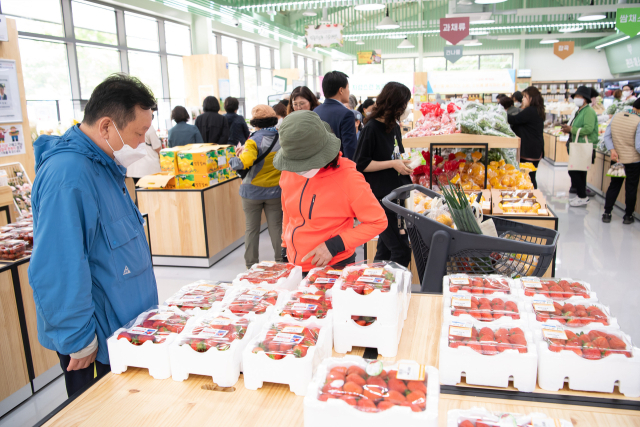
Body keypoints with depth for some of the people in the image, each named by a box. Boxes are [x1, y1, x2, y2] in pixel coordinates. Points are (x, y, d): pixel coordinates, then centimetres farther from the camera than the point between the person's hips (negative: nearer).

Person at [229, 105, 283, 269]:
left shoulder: (254, 141, -15)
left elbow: (245, 162, -30)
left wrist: (233, 161, -10)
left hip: (253, 191, -2)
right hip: (275, 191, 3)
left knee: (252, 228, 9)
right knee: (276, 227, 9)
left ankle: (251, 264, 18)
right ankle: (281, 260, 15)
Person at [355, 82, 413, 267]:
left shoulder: (394, 126, 14)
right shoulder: (371, 128, -12)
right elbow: (361, 164, -14)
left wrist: (404, 162, 9)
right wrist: (392, 163, -16)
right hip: (381, 198, -9)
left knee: (385, 249, 15)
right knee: (401, 250, -10)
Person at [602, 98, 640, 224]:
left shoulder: (616, 116, -2)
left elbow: (607, 136, -1)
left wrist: (612, 150, -4)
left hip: (617, 159, 4)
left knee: (614, 185, 15)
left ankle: (607, 213, 16)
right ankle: (628, 216, 18)